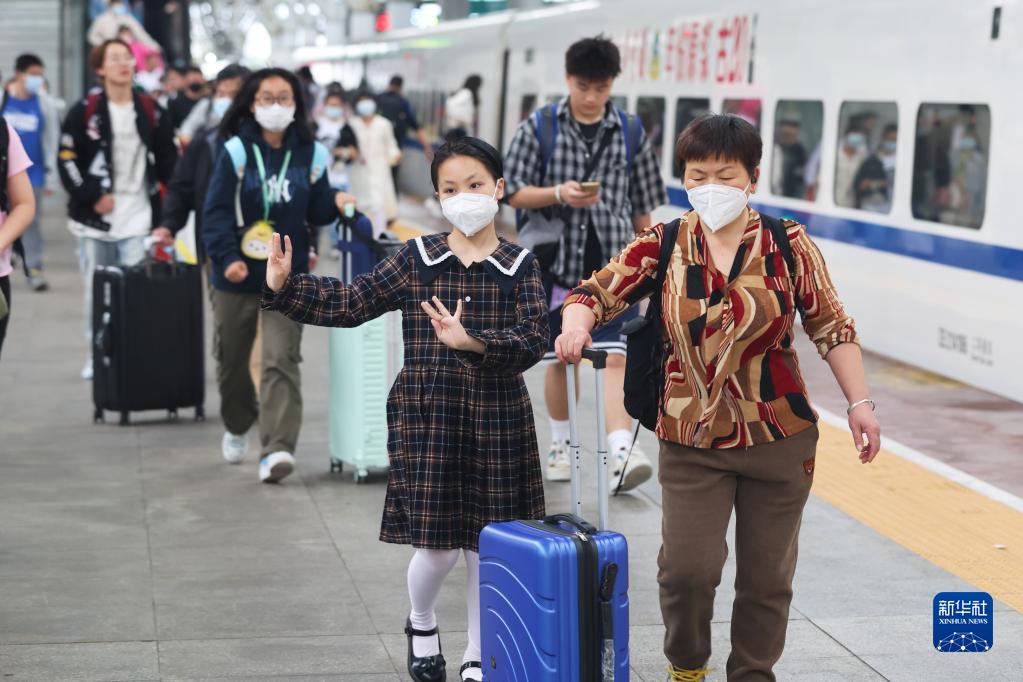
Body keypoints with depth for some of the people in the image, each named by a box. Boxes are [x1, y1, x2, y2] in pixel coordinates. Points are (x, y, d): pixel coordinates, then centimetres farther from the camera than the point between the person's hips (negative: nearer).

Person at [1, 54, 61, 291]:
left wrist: (49, 174, 7)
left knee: (31, 221, 0)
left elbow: (52, 139, 7)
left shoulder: (45, 103, 1)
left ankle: (34, 269, 3)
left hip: (32, 173, 0)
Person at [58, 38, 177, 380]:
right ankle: (96, 354, 21)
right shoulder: (84, 111, -1)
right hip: (94, 219, -1)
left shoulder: (151, 111, 8)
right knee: (96, 288, 8)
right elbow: (67, 159, -2)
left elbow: (167, 159, 12)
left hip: (138, 218, 1)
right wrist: (92, 196, -10)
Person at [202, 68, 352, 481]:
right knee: (231, 360, 15)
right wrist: (227, 256, -23)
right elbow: (217, 210, -10)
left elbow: (314, 210, 11)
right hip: (237, 275, 0)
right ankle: (237, 428, 41)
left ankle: (277, 449, -18)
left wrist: (335, 202, -11)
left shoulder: (310, 153, 3)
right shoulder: (236, 151, -6)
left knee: (281, 361, -13)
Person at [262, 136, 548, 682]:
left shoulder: (520, 267, 0)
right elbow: (350, 304, 0)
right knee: (438, 546, -1)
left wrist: (472, 342, -28)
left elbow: (533, 340, -12)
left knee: (485, 544, 7)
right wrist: (283, 288, -11)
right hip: (427, 417, -1)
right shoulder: (418, 259, 1)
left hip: (497, 422, 1)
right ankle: (421, 624, 32)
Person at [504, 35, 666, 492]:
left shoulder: (631, 133, 4)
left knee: (614, 356, -13)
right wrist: (559, 194, -18)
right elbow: (514, 193, -1)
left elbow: (643, 205, 10)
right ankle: (561, 444, 30)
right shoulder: (538, 128, 0)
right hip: (557, 262, 0)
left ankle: (622, 454, -23)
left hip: (613, 265, 0)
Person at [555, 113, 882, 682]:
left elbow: (832, 326, 4)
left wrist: (860, 403, 1)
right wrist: (576, 325, -23)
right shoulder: (661, 247, -1)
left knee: (767, 574, 9)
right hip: (693, 442, 0)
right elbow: (597, 292, -1)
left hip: (780, 439, 1)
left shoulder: (788, 245, -2)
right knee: (688, 567, -7)